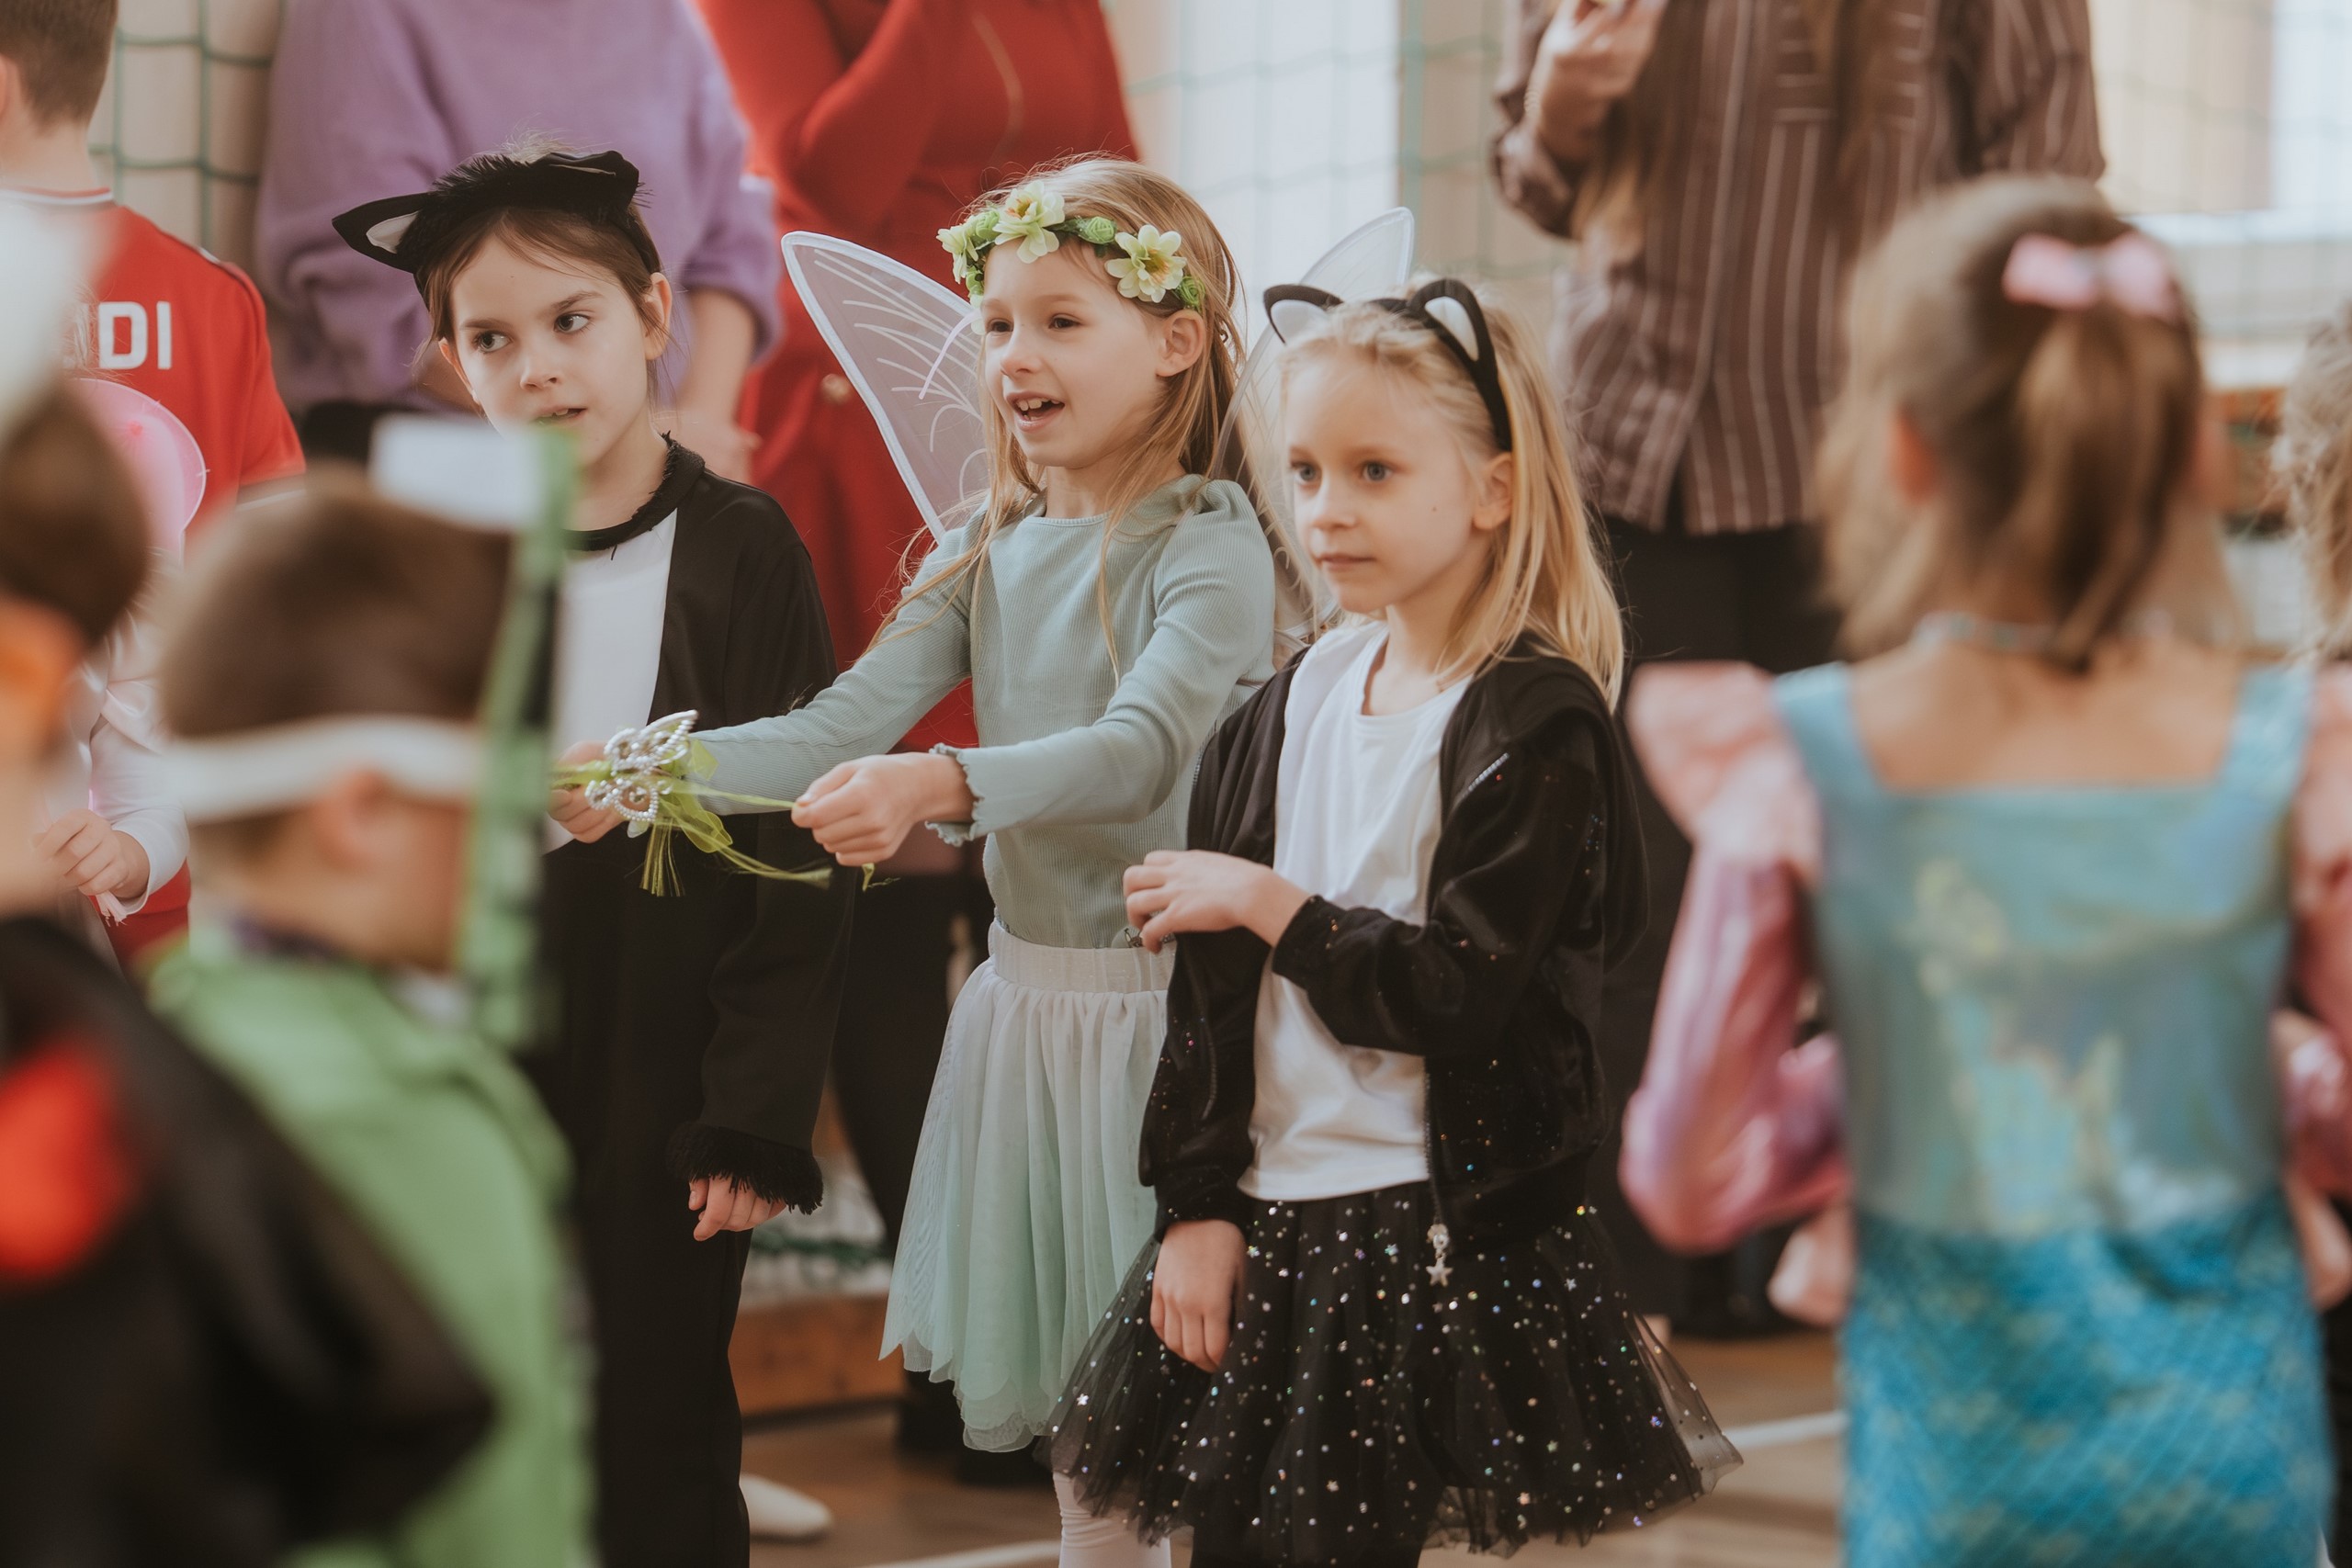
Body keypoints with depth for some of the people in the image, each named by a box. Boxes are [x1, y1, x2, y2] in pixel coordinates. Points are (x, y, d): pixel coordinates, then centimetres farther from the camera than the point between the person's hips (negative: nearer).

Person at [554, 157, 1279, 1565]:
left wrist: (942, 785, -41)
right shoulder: (990, 553, 10)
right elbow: (842, 731, 1)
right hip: (1027, 992, 6)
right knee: (1072, 1410, 13)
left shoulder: (1212, 545, -10)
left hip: (1168, 1003, -6)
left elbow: (1141, 752, -25)